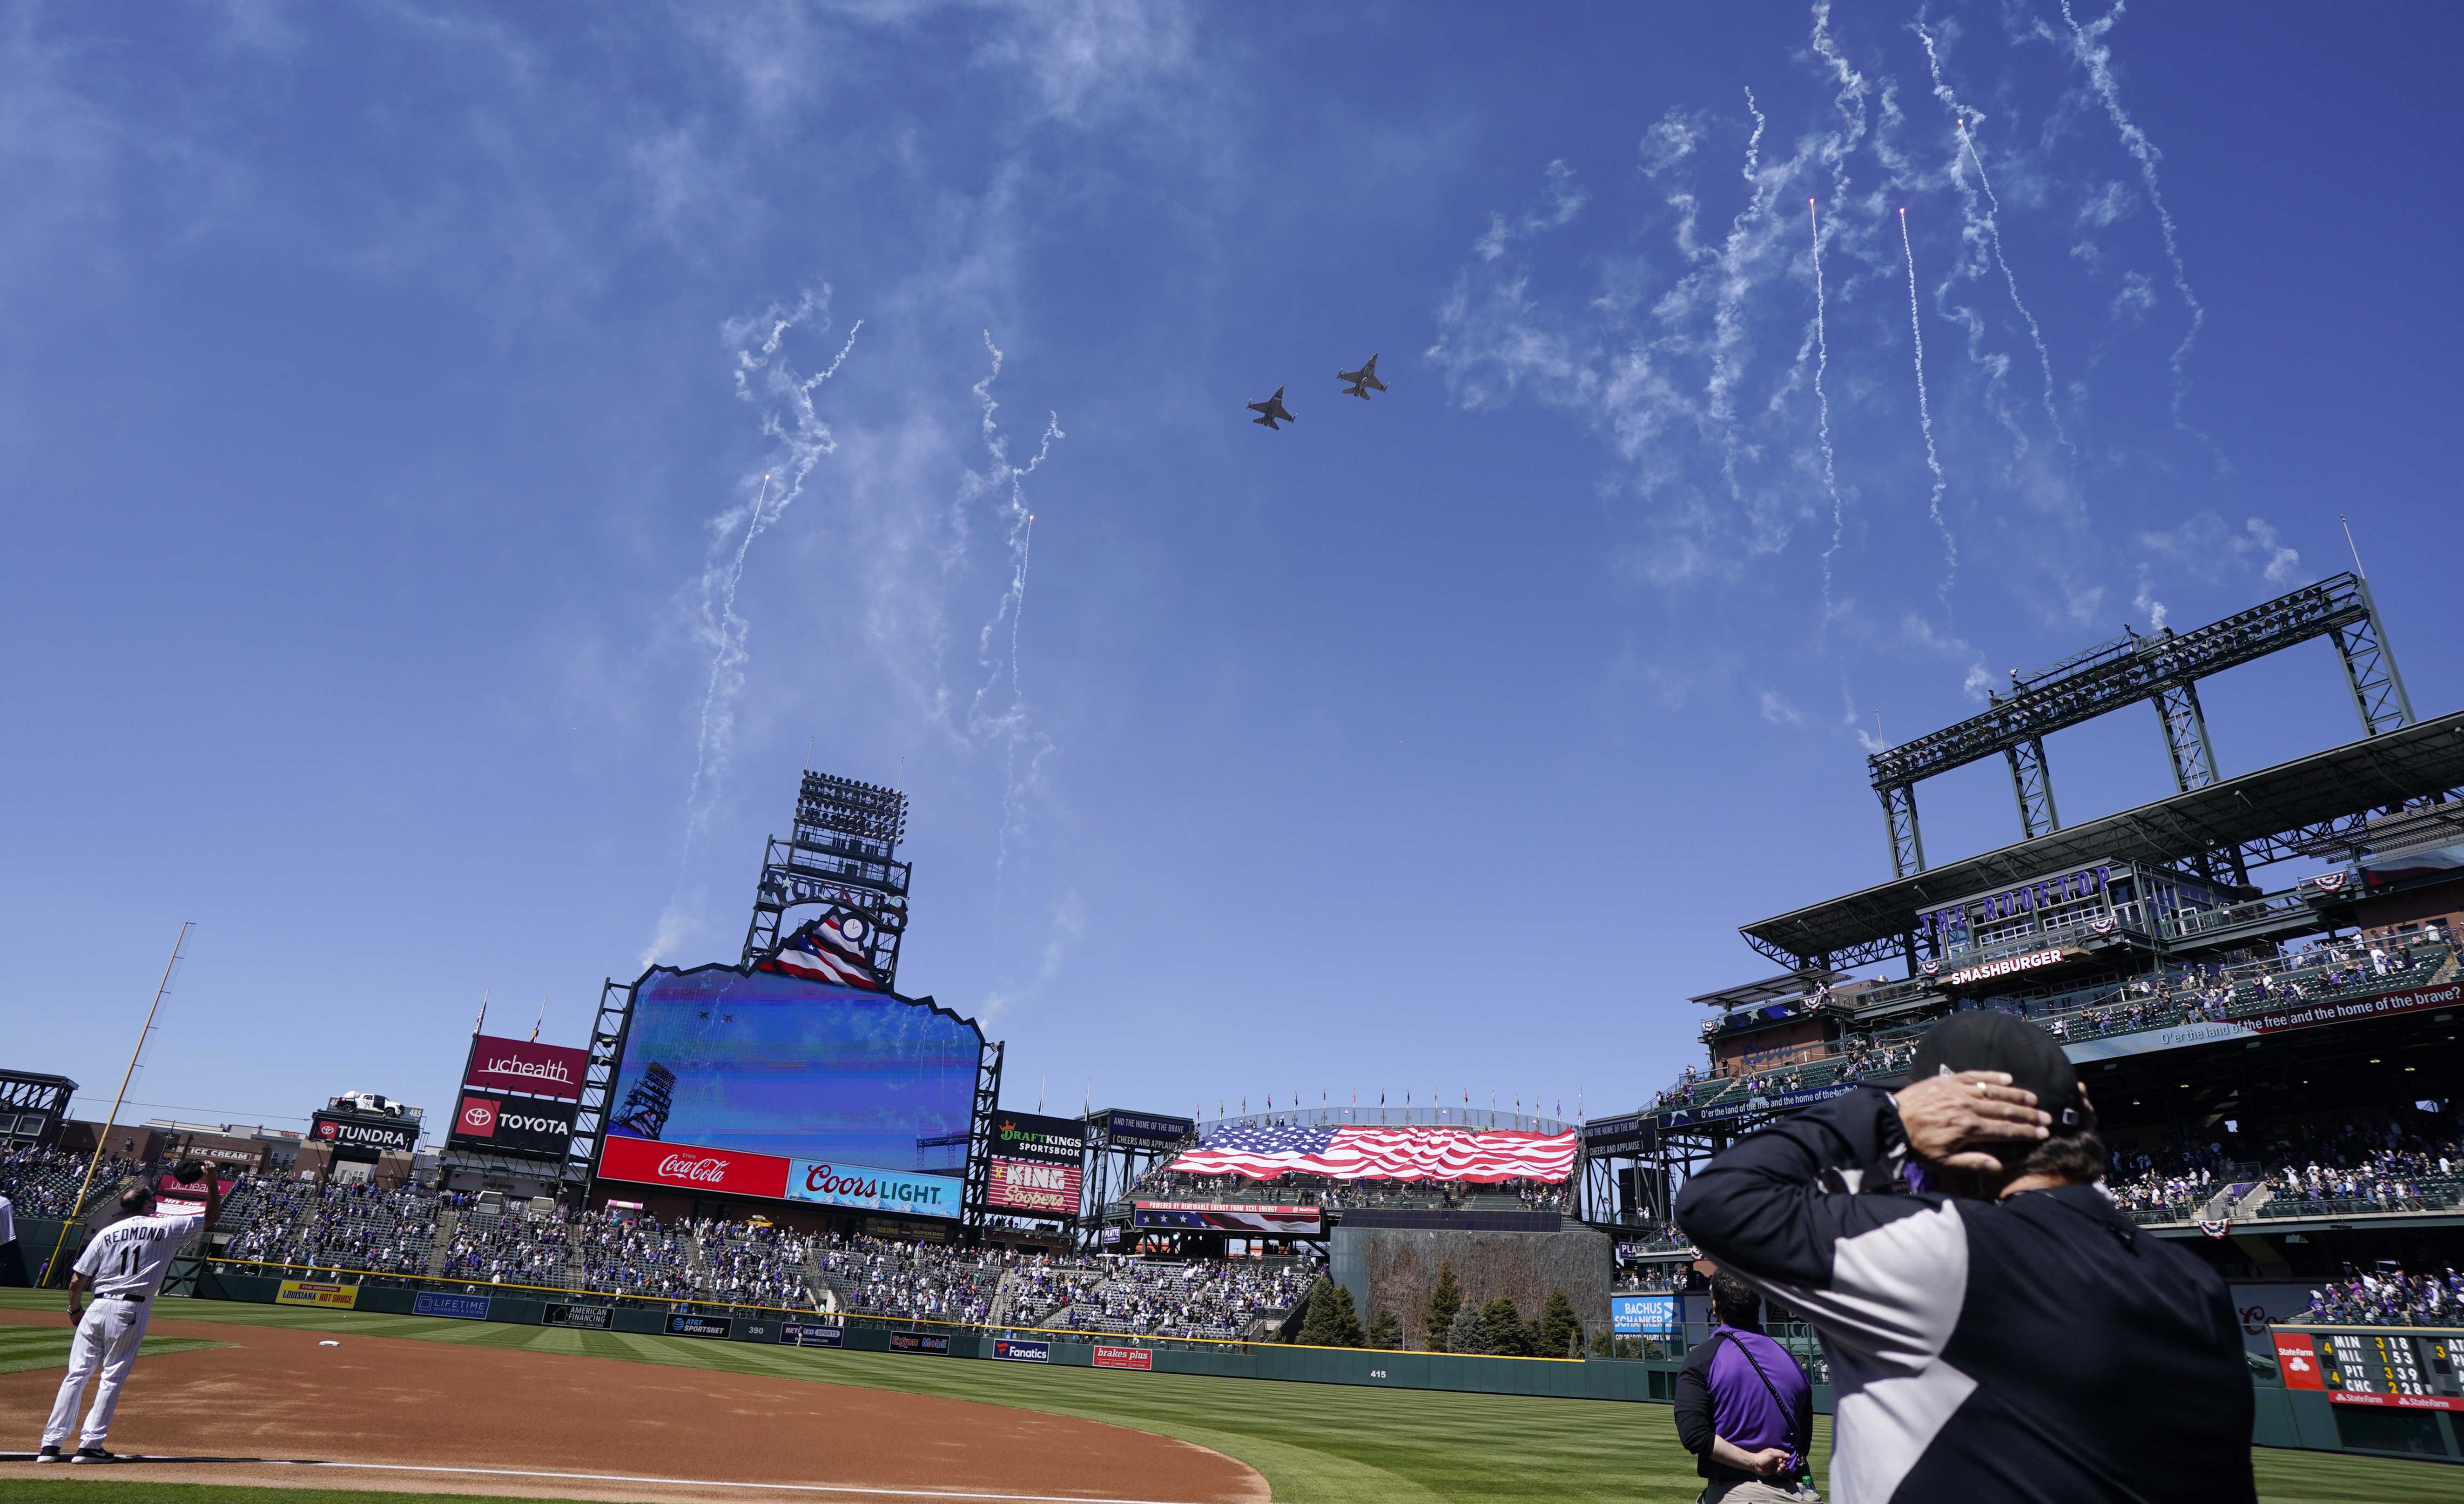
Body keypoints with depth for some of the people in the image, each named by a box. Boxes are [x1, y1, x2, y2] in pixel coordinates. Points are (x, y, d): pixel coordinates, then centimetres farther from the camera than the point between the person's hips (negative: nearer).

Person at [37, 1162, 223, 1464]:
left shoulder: (106, 1234, 8)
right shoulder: (165, 1228, -1)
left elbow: (77, 1280, 8)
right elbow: (211, 1216, 4)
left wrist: (75, 1310, 23)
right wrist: (212, 1182, 3)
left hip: (97, 1308, 4)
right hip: (131, 1311, -3)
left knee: (77, 1374, 8)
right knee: (113, 1377, 3)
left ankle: (51, 1444, 8)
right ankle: (91, 1445, 3)